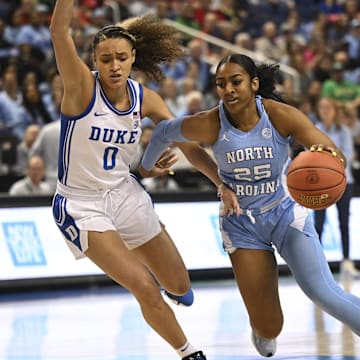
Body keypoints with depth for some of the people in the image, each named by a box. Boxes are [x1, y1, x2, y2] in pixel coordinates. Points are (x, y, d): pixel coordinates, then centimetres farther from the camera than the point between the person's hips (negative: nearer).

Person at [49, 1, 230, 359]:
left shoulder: (145, 99, -4)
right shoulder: (82, 87, -19)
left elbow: (187, 144, 1)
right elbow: (59, 30, -34)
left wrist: (224, 183, -9)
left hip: (125, 194, 5)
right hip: (81, 205, -5)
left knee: (179, 287, 10)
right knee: (145, 288, -16)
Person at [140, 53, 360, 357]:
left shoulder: (281, 116, -20)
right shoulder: (210, 125, -18)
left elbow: (336, 155, -25)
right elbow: (164, 131, 3)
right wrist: (146, 166, 21)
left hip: (286, 212, -1)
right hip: (242, 223, 1)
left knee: (322, 291, -26)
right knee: (268, 327, 0)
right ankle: (263, 331, 39)